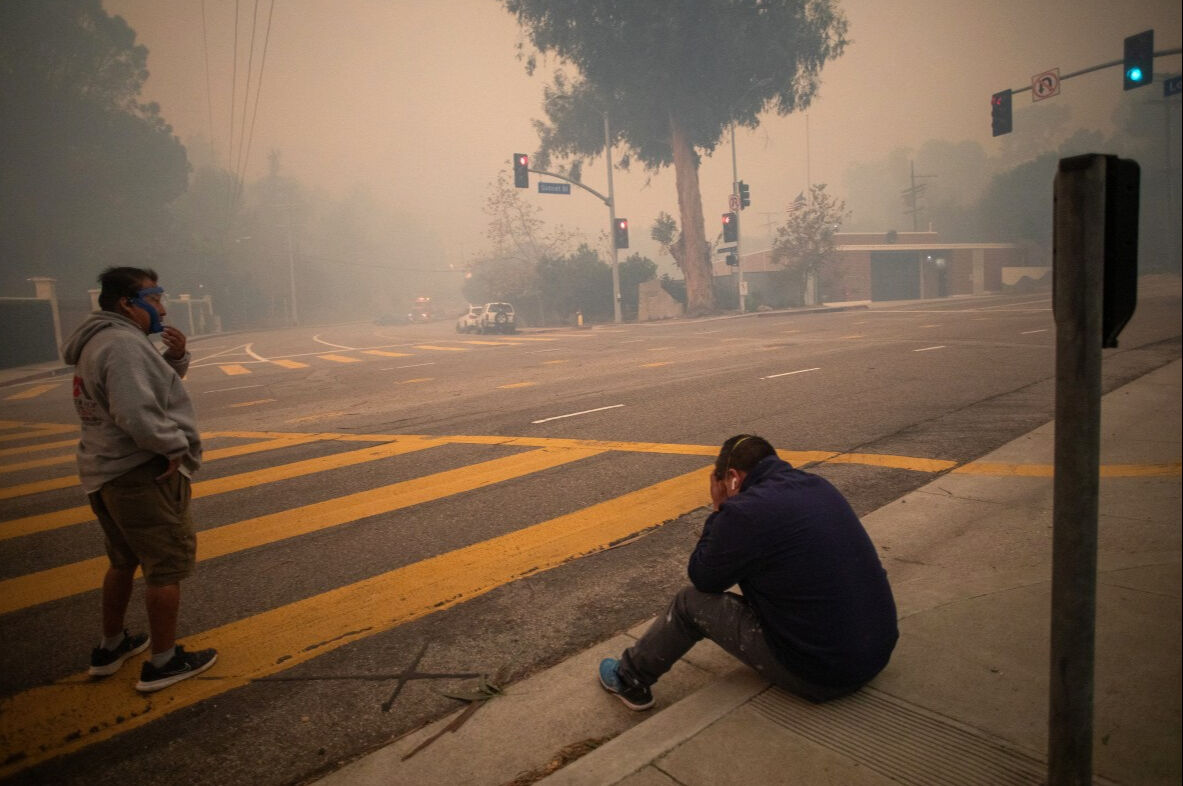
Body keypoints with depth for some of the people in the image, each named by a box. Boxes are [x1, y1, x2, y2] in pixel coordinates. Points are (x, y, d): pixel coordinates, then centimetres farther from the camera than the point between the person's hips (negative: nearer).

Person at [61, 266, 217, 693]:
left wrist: (176, 359, 0)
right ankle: (163, 662, 11)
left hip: (106, 473, 11)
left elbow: (155, 387, 18)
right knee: (167, 565, 1)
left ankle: (110, 646, 37)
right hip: (141, 474, -11)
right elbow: (137, 415, -30)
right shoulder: (123, 344, -20)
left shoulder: (102, 341, 14)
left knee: (124, 560, 24)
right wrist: (176, 446, -15)